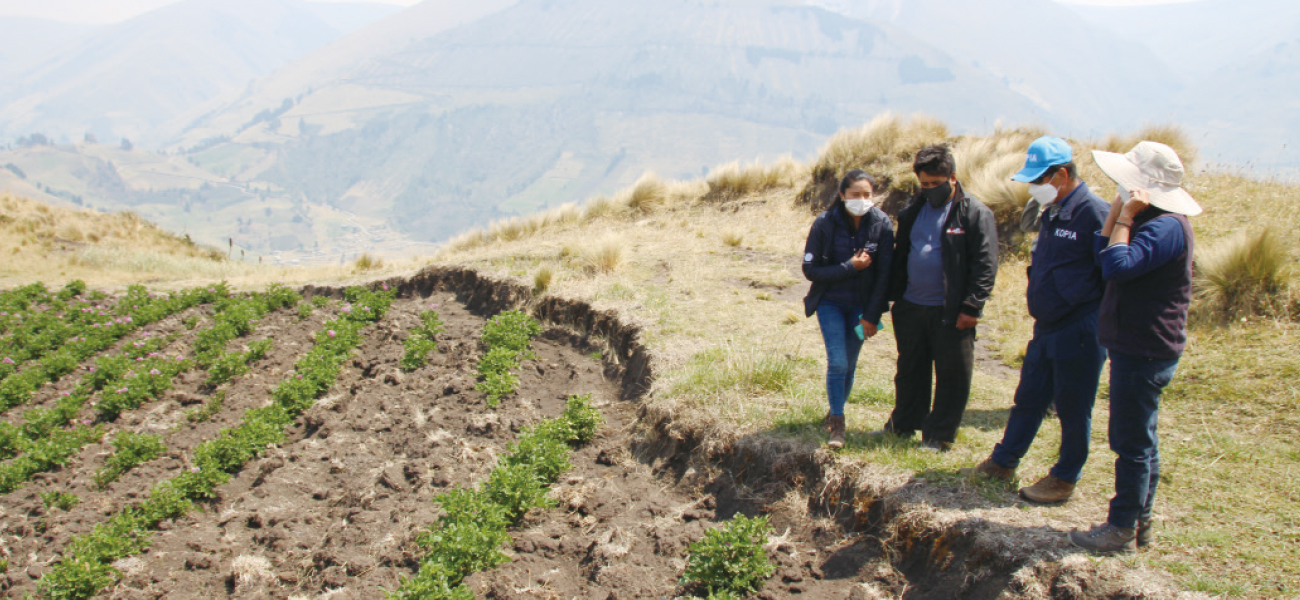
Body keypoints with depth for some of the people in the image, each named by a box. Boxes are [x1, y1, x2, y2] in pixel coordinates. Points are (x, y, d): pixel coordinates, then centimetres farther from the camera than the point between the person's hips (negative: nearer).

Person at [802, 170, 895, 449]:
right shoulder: (825, 223, -14)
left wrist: (872, 316, -7)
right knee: (838, 362, -10)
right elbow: (810, 269, -11)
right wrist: (850, 267, -21)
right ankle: (837, 424, 2)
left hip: (861, 307, 2)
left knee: (849, 364, 9)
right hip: (830, 303, -2)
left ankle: (835, 412, 30)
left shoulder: (881, 224, -11)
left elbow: (883, 274, -6)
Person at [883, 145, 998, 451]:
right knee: (910, 370, 17)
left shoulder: (975, 214, -7)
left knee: (951, 375, 3)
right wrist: (894, 296, 11)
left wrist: (972, 307, -16)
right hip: (911, 308, 5)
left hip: (951, 312, -5)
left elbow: (985, 266, -10)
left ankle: (939, 436, 15)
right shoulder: (913, 210, 11)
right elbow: (900, 256, 17)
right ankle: (902, 426, 31)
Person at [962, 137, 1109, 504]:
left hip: (1079, 332, -8)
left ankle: (1065, 479, 19)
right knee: (1028, 398, 17)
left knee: (1072, 408, 6)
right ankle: (1003, 462, 29)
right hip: (1045, 328, 8)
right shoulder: (1051, 213, 9)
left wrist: (1102, 321, -14)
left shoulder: (1094, 214, -18)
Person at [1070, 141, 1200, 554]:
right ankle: (1138, 521, 27)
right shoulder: (1151, 222, 14)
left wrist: (1124, 218, -20)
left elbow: (1117, 266, -31)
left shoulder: (1166, 227, -20)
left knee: (1132, 442, -2)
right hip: (1137, 346, 11)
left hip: (1144, 352, -11)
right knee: (1139, 439, 17)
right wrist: (1117, 212, 2)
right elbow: (1104, 254, 11)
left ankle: (1122, 530, 7)